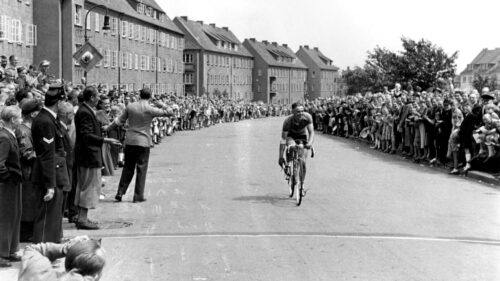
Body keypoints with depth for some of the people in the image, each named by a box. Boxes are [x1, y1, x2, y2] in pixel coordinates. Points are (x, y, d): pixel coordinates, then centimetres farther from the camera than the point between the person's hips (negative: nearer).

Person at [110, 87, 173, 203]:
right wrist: (162, 104, 8)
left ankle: (120, 193, 15)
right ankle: (138, 196, 6)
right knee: (141, 169, 4)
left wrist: (108, 128, 23)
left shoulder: (130, 106, -1)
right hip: (143, 142, -4)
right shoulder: (150, 110, -11)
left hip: (130, 141, 4)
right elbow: (170, 112, -7)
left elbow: (120, 120, 8)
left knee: (128, 168, 15)